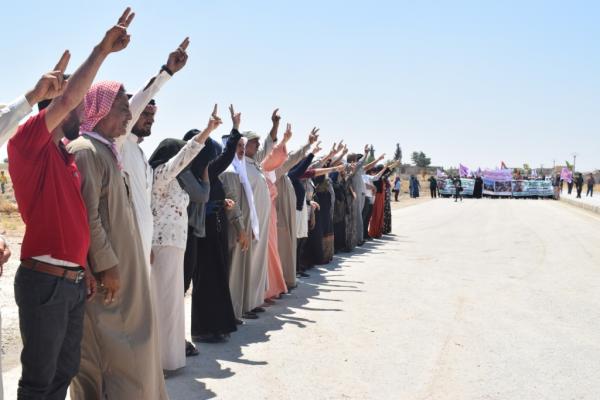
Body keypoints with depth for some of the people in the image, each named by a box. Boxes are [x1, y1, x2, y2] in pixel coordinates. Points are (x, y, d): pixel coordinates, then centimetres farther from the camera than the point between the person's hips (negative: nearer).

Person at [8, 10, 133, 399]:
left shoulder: (67, 157, 15)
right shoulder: (28, 143, -10)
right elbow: (66, 99, -24)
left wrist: (85, 269, 13)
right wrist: (102, 49, -18)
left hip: (73, 281, 8)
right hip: (45, 281, -8)